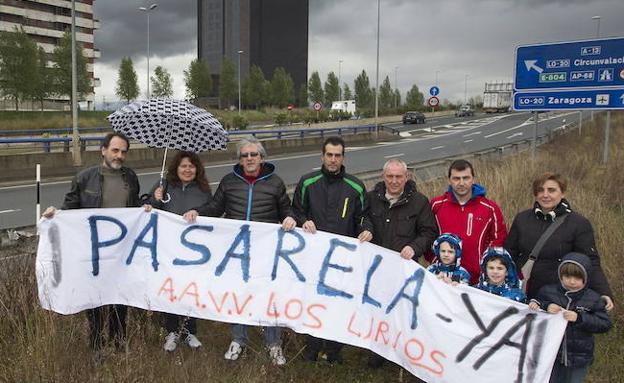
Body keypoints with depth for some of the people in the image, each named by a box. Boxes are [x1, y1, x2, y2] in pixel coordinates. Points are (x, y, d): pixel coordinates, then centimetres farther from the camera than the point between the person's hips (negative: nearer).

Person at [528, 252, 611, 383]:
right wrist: (545, 307, -19)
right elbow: (533, 307, 2)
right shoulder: (548, 291, -6)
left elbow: (605, 324, -11)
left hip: (578, 358, 0)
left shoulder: (593, 299, -7)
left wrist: (580, 318, -23)